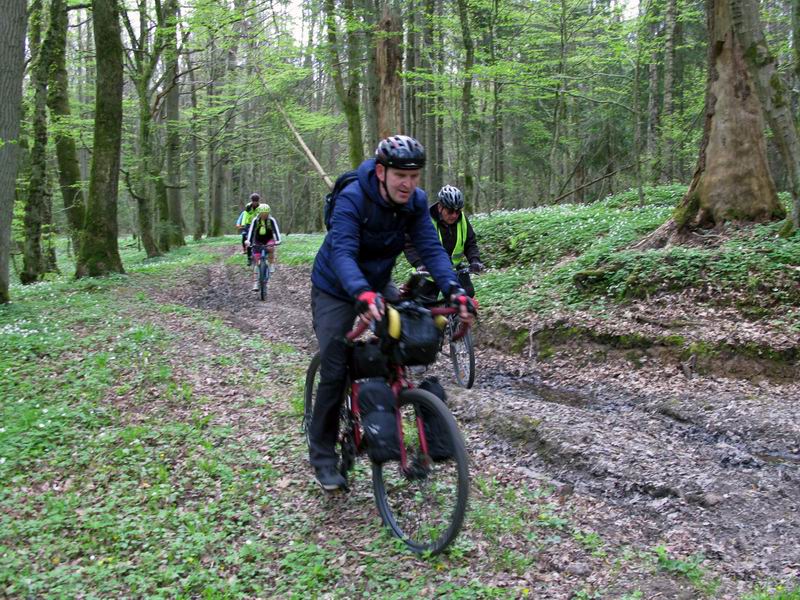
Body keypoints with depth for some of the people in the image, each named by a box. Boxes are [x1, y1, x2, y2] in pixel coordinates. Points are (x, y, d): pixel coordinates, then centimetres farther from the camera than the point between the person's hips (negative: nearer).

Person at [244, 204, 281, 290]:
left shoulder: (271, 220, -16)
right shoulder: (255, 220, -16)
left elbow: (276, 230, -25)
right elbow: (251, 231, -25)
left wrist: (278, 240, -42)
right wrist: (248, 241, -40)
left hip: (269, 240, 0)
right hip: (258, 241, 1)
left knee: (271, 248, -37)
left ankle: (272, 265, -16)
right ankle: (255, 283, -6)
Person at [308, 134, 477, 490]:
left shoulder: (416, 201, -14)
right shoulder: (352, 198, -30)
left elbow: (431, 248, -22)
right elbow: (342, 252, -41)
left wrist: (454, 289, -40)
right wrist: (361, 293, -60)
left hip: (378, 286, 5)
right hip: (337, 290, -5)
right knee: (334, 372, -7)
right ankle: (322, 456, 10)